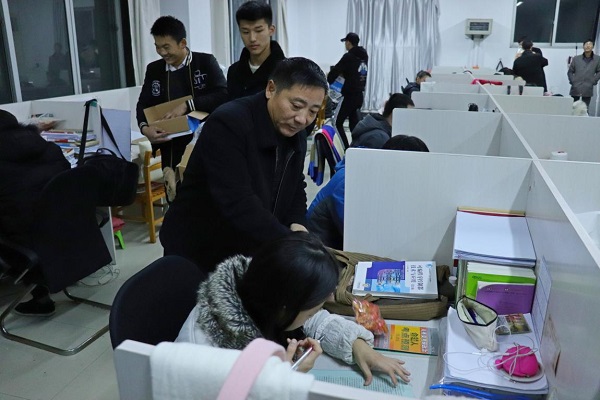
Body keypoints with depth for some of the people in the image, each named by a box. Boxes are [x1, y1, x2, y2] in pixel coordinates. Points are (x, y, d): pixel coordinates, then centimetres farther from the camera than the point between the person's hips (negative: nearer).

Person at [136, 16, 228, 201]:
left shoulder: (206, 62, -2)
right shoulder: (153, 69, 11)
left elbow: (224, 95, -13)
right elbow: (143, 104, 13)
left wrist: (187, 105, -20)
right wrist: (144, 128, -8)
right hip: (172, 150, 4)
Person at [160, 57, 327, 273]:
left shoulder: (295, 134, -1)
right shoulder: (227, 124, -25)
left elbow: (296, 188, 10)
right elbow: (238, 203, -34)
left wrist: (296, 224, -10)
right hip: (199, 254, -6)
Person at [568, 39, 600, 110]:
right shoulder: (576, 58, 9)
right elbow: (570, 71, 12)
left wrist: (593, 81, -2)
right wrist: (572, 81, 0)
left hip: (587, 90, 0)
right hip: (575, 89, 0)